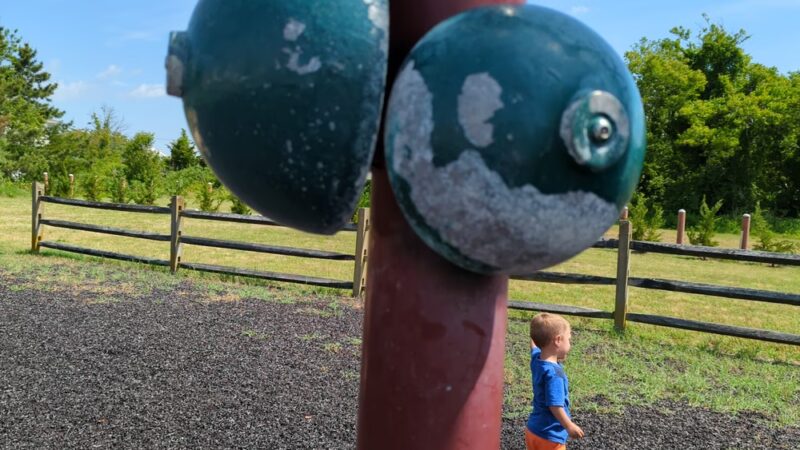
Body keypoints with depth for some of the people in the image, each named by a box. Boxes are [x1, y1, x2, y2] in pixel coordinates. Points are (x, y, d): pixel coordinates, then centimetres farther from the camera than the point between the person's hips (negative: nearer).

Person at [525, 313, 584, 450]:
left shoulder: (537, 360, -3)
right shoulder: (554, 373, -28)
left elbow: (534, 344, 21)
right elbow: (554, 406, -27)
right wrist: (570, 427, -16)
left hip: (533, 430, 9)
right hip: (549, 436, -9)